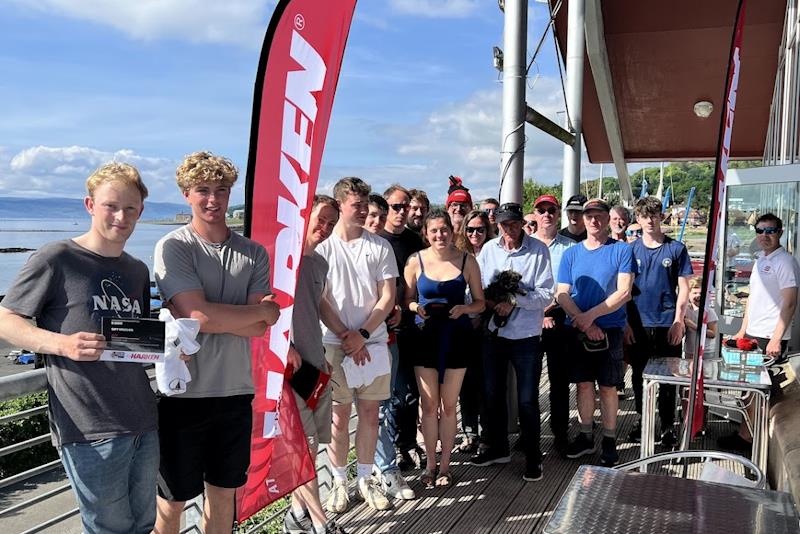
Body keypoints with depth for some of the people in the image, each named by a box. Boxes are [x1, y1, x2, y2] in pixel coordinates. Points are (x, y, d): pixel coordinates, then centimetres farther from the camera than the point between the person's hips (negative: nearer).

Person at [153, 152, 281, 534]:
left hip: (236, 391, 4)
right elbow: (201, 316, -20)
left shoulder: (254, 254, 4)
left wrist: (204, 315, -17)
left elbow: (259, 328, -5)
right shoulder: (173, 247, -8)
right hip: (183, 392, -4)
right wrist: (265, 309, -8)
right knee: (172, 503, 11)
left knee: (223, 493, 19)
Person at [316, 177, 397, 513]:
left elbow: (388, 297, 0)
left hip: (373, 342, 2)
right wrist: (346, 336, -9)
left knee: (370, 413, 9)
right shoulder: (322, 246, -2)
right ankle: (339, 482, 20)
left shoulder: (380, 246, 4)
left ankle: (366, 478, 24)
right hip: (334, 343, -2)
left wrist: (362, 334, -9)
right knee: (339, 416, 5)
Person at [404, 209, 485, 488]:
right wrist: (417, 308, -16)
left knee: (449, 406, 9)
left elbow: (480, 302, 4)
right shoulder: (416, 261, -1)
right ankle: (430, 464, 23)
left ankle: (445, 465, 25)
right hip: (426, 336, 0)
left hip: (456, 336, 0)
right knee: (429, 406, 5)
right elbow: (406, 300, 5)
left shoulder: (466, 260, 0)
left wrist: (463, 308, -15)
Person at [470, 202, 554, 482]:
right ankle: (498, 448, 36)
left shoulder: (539, 250, -8)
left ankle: (533, 456, 23)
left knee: (527, 400, 5)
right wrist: (489, 301, -14)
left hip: (526, 334, -4)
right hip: (493, 332, 4)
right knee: (492, 394, 16)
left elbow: (546, 294, -12)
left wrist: (514, 300, -23)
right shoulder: (488, 249, 2)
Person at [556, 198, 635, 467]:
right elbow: (562, 294, 1)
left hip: (609, 329, -2)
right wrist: (584, 323, -12)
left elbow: (624, 292, -10)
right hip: (577, 331, 3)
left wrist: (590, 316, -17)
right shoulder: (571, 253, 6)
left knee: (608, 387, 5)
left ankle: (609, 440, 18)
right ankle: (585, 436, 24)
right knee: (583, 384, 11)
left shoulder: (622, 250, -2)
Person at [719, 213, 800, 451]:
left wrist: (776, 339, -19)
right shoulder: (760, 259, 14)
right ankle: (746, 432, 21)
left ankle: (746, 436, 6)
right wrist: (743, 330, 19)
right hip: (752, 335, 8)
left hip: (770, 338, -8)